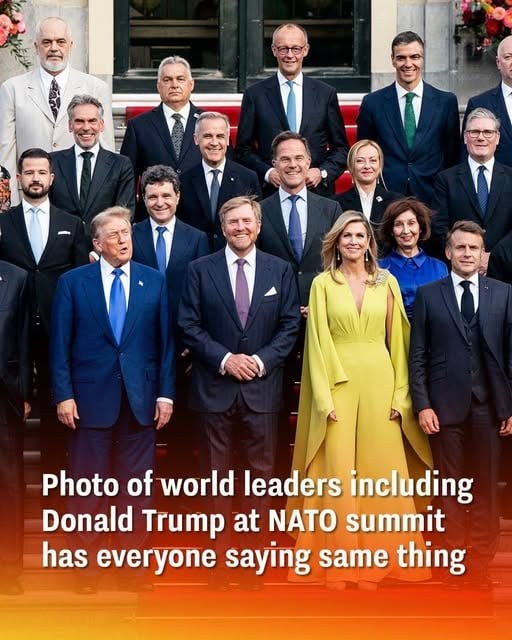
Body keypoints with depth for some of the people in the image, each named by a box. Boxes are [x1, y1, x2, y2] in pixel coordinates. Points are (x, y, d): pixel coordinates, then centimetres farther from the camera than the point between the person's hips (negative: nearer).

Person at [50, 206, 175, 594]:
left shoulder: (155, 282, 6)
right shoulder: (72, 283, 2)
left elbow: (166, 341, 6)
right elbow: (60, 343, 0)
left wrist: (166, 393, 0)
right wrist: (64, 394, -7)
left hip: (141, 399, 1)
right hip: (91, 397, -1)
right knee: (88, 487, 4)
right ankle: (87, 564, 12)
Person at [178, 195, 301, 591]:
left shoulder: (280, 270, 7)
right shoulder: (200, 270, 3)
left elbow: (290, 325, 3)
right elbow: (189, 326, -1)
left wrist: (262, 360, -10)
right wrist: (225, 359, -12)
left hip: (261, 388, 1)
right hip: (214, 388, -1)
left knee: (259, 474, 3)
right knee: (217, 477, 3)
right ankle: (220, 559, 8)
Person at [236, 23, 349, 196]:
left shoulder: (326, 94, 8)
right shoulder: (255, 95, 5)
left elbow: (341, 148, 11)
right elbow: (244, 149, 5)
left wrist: (323, 172, -6)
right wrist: (267, 173, -10)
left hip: (317, 193, 1)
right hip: (271, 193, -1)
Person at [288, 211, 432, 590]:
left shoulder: (387, 282, 7)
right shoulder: (323, 284, 3)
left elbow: (398, 340, 6)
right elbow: (317, 343, 0)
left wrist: (401, 395, -1)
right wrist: (324, 397, -8)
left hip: (379, 383, 1)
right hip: (337, 385, -1)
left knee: (380, 470, 2)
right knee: (338, 472, -1)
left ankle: (378, 557, 10)